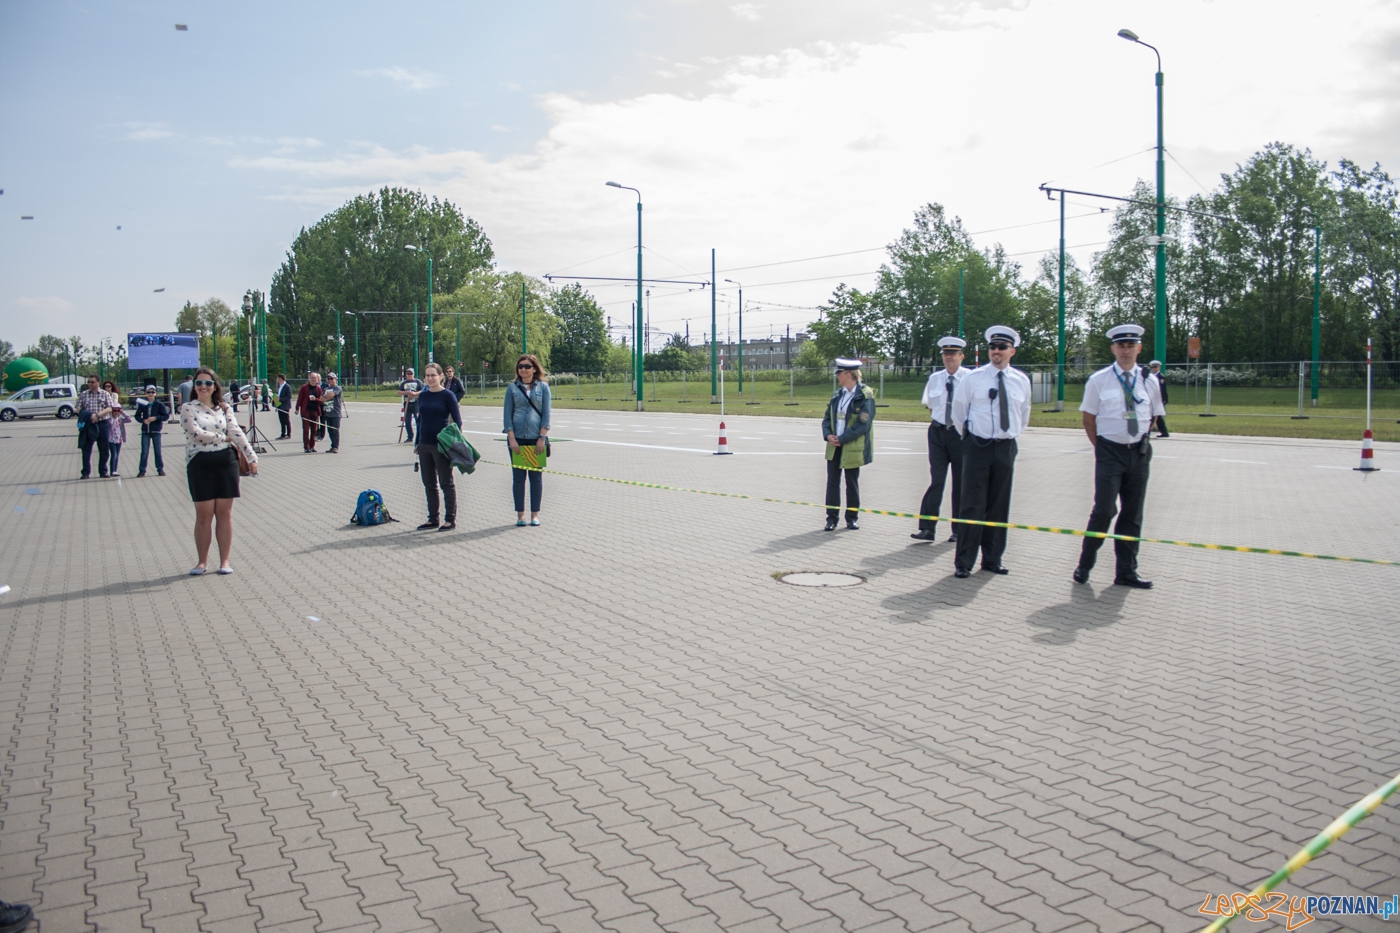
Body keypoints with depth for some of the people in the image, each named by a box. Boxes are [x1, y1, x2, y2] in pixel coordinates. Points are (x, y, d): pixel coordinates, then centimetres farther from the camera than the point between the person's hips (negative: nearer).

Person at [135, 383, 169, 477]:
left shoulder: (159, 404, -4)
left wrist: (155, 418, -17)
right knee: (144, 451, 2)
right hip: (145, 431, 1)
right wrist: (143, 420, -12)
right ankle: (142, 470, 8)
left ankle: (160, 469, 16)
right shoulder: (142, 404, 1)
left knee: (158, 451, 6)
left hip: (156, 431, -1)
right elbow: (137, 416, 7)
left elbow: (166, 416, -5)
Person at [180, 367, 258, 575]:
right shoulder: (188, 408, 1)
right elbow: (195, 432, -13)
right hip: (200, 464, -2)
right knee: (204, 515, 2)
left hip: (226, 462, 2)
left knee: (225, 513, 4)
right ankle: (202, 561, 14)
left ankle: (224, 560, 12)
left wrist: (251, 457, -7)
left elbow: (237, 432, 1)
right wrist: (222, 437, -5)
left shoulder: (224, 408, 9)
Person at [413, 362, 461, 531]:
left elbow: (457, 421, -7)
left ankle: (450, 519, 10)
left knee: (446, 483, 2)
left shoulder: (448, 396, -7)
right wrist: (417, 443, 15)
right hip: (424, 446, 6)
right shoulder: (423, 396, 9)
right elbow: (420, 420, 16)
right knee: (429, 484, 11)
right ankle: (433, 519, 21)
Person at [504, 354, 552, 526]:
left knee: (536, 476, 4)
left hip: (537, 438, 0)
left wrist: (542, 438, -7)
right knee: (518, 476, 4)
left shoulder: (543, 387, 4)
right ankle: (520, 514, 11)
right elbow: (507, 413, 2)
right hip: (517, 437, 1)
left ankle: (535, 514, 12)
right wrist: (512, 438, -7)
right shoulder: (512, 387, 5)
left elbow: (546, 414, 1)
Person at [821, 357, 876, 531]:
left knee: (852, 483, 7)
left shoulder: (865, 396, -11)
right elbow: (827, 417, 11)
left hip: (852, 448, -5)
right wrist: (828, 435, -8)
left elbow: (863, 424, -18)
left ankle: (852, 518, 20)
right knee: (832, 482, 4)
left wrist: (841, 439, -18)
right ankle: (832, 518, 11)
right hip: (834, 447, 5)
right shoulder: (838, 395, 9)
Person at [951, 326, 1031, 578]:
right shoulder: (973, 378, -3)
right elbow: (958, 411, 8)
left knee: (999, 506, 9)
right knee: (973, 505, -5)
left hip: (1006, 448, 3)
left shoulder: (1021, 381, 6)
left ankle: (992, 559, 20)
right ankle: (964, 562, 1)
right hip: (978, 446, -3)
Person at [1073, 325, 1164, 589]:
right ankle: (1085, 565, 6)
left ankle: (1126, 572, 17)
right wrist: (1101, 448, -1)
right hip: (1110, 451, -3)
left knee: (1133, 514, 8)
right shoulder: (1098, 380, -2)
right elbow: (1088, 418, 2)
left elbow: (1152, 417, 16)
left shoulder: (1149, 381, 6)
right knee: (1104, 510, -11)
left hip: (1139, 453, 4)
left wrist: (1142, 442, 8)